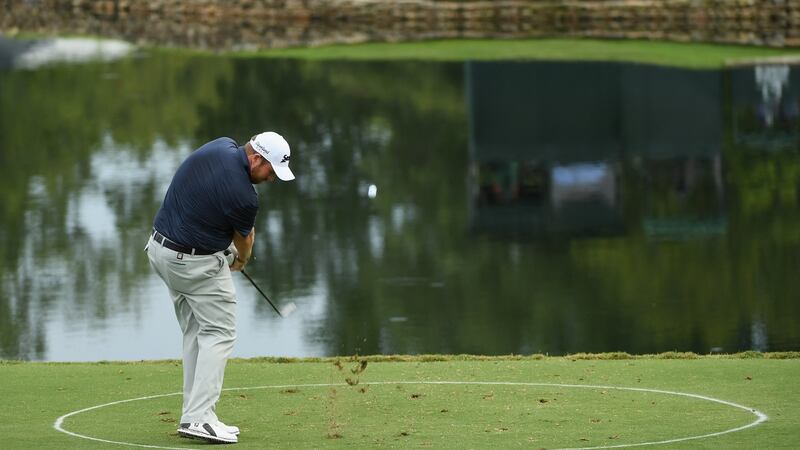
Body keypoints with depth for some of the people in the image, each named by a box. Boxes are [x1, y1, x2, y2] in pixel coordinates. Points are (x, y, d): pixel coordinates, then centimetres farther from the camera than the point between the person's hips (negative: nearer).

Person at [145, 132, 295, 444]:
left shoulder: (221, 146, -2)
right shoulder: (243, 195, -24)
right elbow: (243, 239, 0)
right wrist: (242, 260, 22)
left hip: (161, 247, 9)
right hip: (196, 262, -9)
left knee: (196, 333, 14)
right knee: (220, 333, -2)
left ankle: (195, 414, 12)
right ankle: (198, 417, -12)